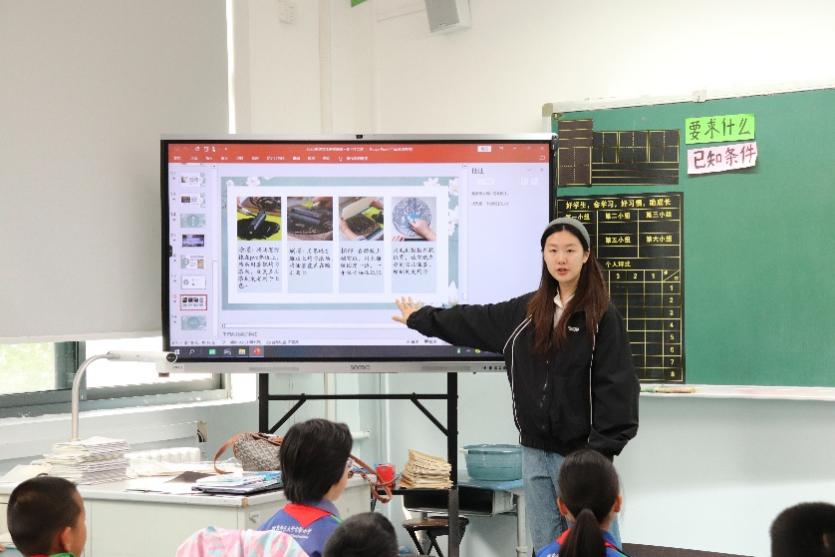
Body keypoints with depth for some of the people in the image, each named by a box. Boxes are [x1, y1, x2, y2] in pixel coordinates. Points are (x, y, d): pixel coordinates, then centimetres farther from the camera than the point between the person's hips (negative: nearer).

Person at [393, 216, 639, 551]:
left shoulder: (602, 316, -7)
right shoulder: (527, 311, 10)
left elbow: (616, 386, -12)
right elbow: (473, 322, 22)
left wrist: (601, 452, -18)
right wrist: (420, 319, 30)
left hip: (580, 452, -6)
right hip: (535, 451, 6)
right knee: (545, 547, 11)